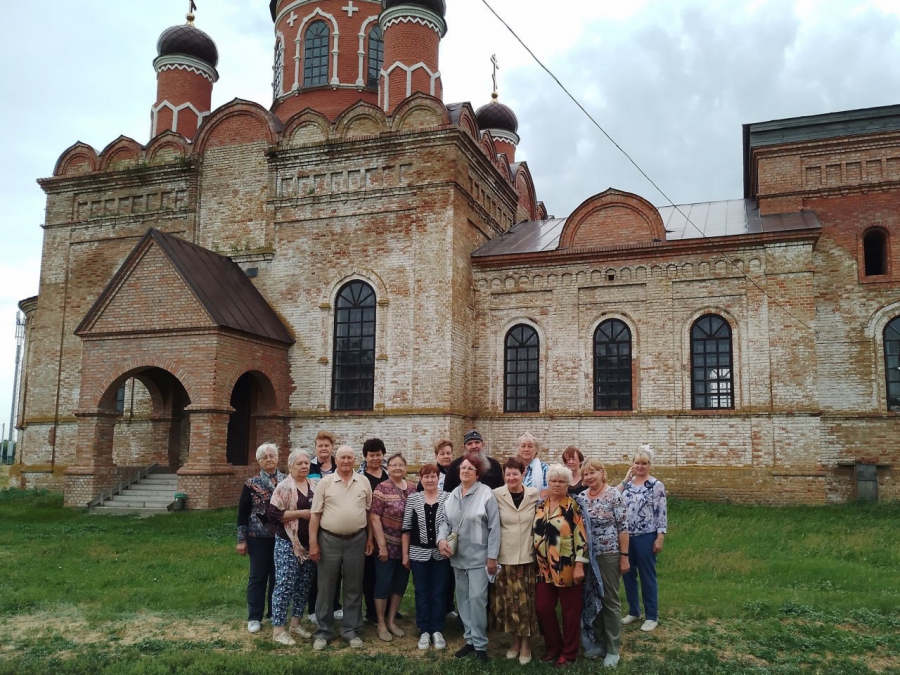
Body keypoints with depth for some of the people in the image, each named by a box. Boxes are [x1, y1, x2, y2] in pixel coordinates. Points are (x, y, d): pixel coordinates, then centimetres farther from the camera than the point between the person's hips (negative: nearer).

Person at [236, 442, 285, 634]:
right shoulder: (251, 483, -2)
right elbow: (242, 512, -1)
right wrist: (241, 540, -4)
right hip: (259, 537, -2)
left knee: (278, 576, 9)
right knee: (258, 576, 5)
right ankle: (254, 617, 15)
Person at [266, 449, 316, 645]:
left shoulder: (313, 486, 9)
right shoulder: (284, 487, -11)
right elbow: (273, 514, -18)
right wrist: (302, 513, -20)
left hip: (308, 543, 7)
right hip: (288, 544, -7)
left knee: (304, 584, 12)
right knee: (285, 584, -3)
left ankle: (295, 622, 26)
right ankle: (278, 629, 6)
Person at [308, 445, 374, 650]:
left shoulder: (364, 482, 3)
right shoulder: (325, 482, -2)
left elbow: (370, 512, 9)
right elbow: (315, 514, -2)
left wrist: (370, 538, 6)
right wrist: (313, 543, -6)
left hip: (356, 541, 1)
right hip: (329, 540, -1)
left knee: (353, 588, 10)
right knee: (326, 588, 7)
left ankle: (351, 630, 21)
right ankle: (323, 631, 19)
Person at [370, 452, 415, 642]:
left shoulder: (412, 488, 3)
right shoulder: (382, 489, -12)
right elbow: (374, 518, -14)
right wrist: (382, 545, -16)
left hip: (407, 545, 5)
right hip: (388, 544, -5)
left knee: (400, 583, 13)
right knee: (384, 583, 3)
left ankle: (391, 620, 28)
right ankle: (381, 624, 17)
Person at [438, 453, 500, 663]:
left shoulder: (486, 494, -11)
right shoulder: (453, 495, 8)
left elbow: (494, 527, -11)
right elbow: (446, 521, 13)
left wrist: (492, 557, -12)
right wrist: (441, 538, -8)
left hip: (478, 557, -6)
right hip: (457, 556, 6)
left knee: (477, 598, -8)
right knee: (463, 599, 13)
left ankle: (480, 644, 5)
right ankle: (470, 640, 25)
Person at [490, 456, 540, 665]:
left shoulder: (535, 494, -1)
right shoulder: (496, 495, -4)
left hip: (528, 556, 0)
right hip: (505, 556, 0)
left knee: (527, 600, 3)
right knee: (509, 600, 7)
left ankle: (526, 644, 20)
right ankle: (515, 641, 26)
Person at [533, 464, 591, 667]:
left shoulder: (573, 506, -8)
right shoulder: (540, 505, 7)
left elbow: (581, 537, -12)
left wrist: (579, 565, -16)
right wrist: (535, 561, 13)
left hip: (567, 568, -5)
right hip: (544, 568, 5)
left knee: (570, 611, 6)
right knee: (543, 608, 6)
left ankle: (569, 653, 20)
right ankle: (553, 647, 25)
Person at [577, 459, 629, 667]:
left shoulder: (613, 495, -11)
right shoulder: (581, 497, 3)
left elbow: (623, 527, -11)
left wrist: (624, 556, -12)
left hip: (609, 555, -5)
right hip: (587, 556, 5)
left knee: (610, 600, 5)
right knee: (591, 600, 13)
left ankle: (612, 649, 15)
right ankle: (598, 642, 27)